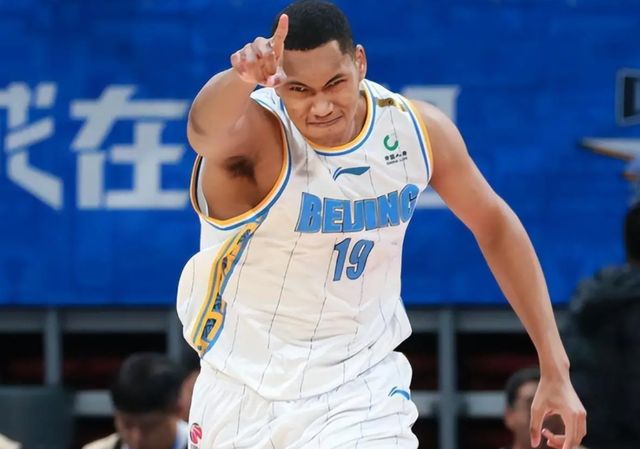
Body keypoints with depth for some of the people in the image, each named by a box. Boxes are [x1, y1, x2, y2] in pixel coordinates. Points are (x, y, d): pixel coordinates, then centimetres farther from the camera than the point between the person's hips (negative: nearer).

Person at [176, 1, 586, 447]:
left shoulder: (417, 130, -9)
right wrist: (241, 77, -70)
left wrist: (555, 371, 4)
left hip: (360, 390, 1)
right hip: (242, 398, -1)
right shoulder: (255, 131, -22)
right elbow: (205, 130, -47)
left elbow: (495, 227, 5)